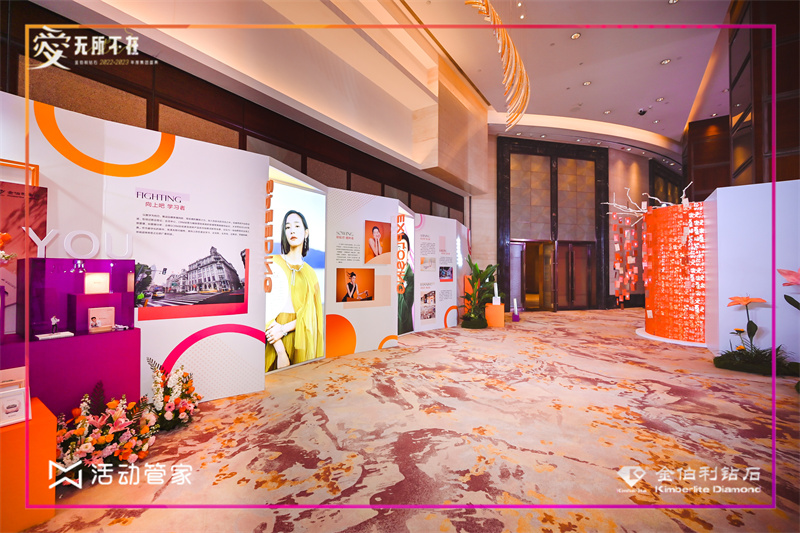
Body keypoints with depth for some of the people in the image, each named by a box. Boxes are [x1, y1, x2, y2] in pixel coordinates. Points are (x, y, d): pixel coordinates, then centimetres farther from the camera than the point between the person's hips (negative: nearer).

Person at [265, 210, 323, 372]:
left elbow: (310, 314, 1)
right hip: (274, 340, -2)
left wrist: (284, 329, -16)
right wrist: (280, 349, -18)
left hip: (301, 339, 2)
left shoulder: (310, 273, 8)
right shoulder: (273, 263, 0)